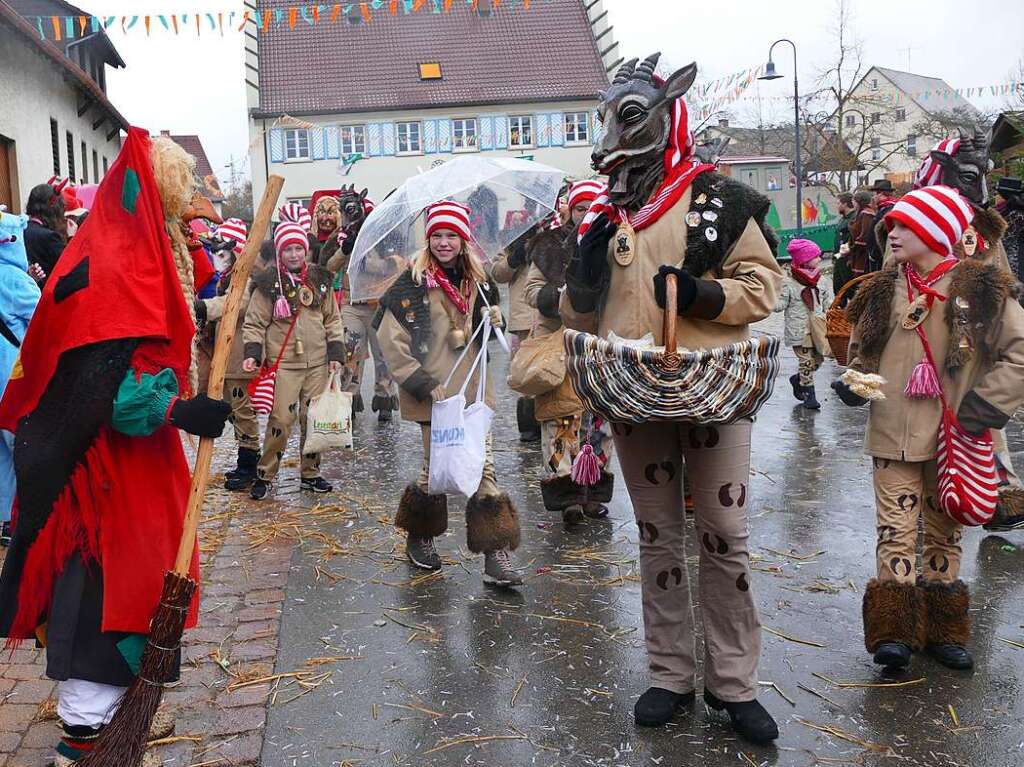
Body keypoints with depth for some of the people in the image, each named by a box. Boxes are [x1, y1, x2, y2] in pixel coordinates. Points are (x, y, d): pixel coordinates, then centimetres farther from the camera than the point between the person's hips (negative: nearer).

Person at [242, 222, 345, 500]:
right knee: (281, 419, -9)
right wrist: (252, 352, -15)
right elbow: (254, 323, -1)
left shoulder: (320, 280, 8)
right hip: (283, 363, -4)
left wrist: (336, 353, 5)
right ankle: (265, 475, 6)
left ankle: (310, 474, 21)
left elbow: (333, 319, 13)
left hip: (318, 362, 4)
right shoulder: (268, 283, -2)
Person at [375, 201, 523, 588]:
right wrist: (424, 384, -15)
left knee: (482, 467, -1)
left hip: (471, 388, 4)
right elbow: (391, 340, -11)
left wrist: (492, 319, 0)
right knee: (436, 467, 6)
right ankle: (419, 538, 30)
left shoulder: (476, 279, 9)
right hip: (433, 394, -4)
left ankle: (496, 556, 0)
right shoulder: (412, 282, -7)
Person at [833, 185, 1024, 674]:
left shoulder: (982, 290, -4)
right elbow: (862, 353, 15)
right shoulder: (882, 291, 4)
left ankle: (942, 631, 23)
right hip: (894, 435, 1)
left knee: (944, 531, 11)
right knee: (896, 528, -3)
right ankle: (894, 632, 0)